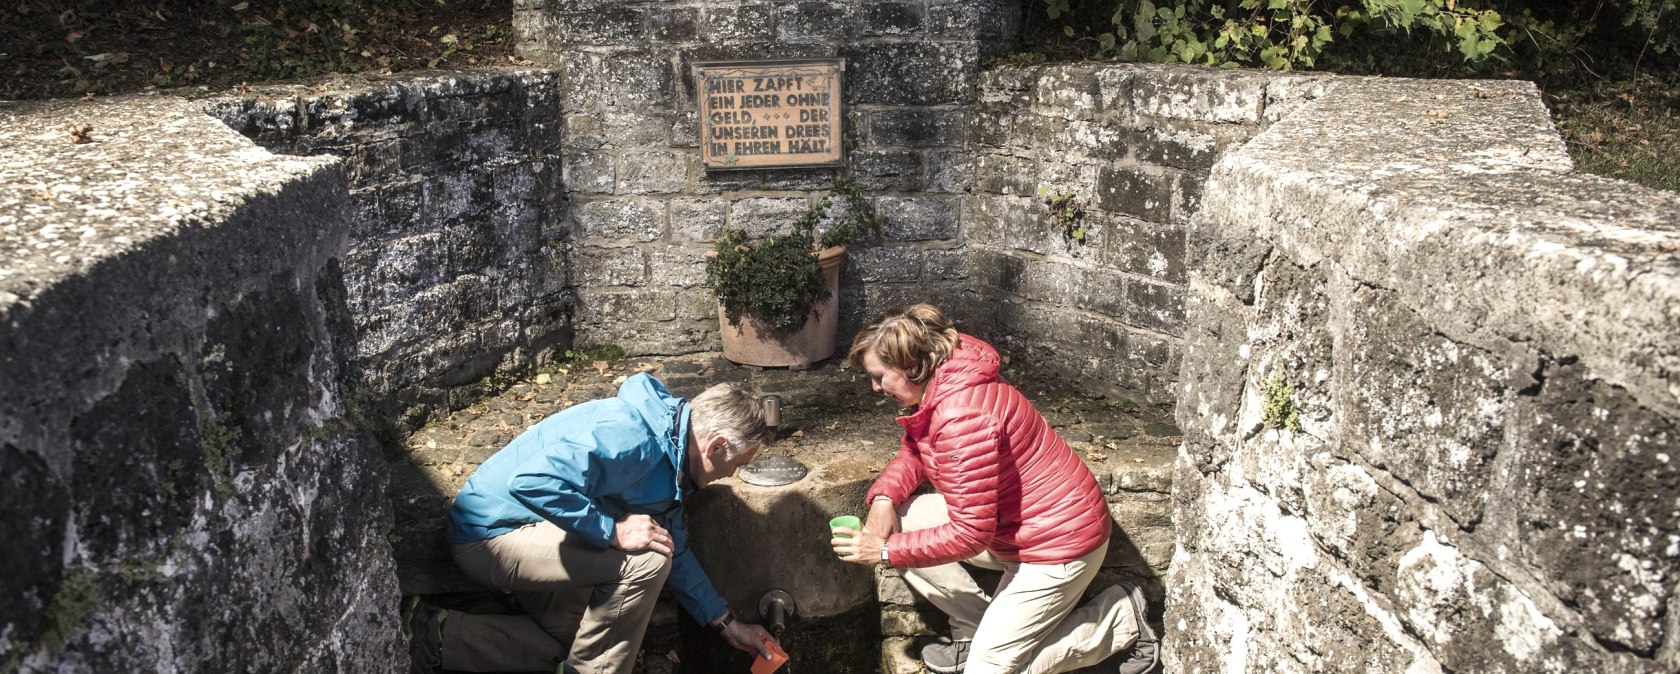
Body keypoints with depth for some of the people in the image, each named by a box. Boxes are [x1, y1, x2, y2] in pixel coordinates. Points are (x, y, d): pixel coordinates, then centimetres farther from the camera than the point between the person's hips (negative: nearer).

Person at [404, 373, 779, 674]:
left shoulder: (671, 454, 5)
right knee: (644, 560, -24)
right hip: (492, 532, -11)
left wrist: (726, 624, 15)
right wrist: (613, 530, -33)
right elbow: (531, 482, -38)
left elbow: (674, 551, 14)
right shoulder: (631, 436, -28)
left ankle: (434, 635, 20)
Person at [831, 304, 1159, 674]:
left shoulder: (962, 414, -31)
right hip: (1012, 526, 10)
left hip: (1059, 540, -10)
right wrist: (884, 497, -8)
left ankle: (1119, 618, 8)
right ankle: (977, 630, 10)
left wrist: (886, 551, -21)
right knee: (899, 520, -1)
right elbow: (914, 452, 12)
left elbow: (969, 534, -29)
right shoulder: (938, 389, -2)